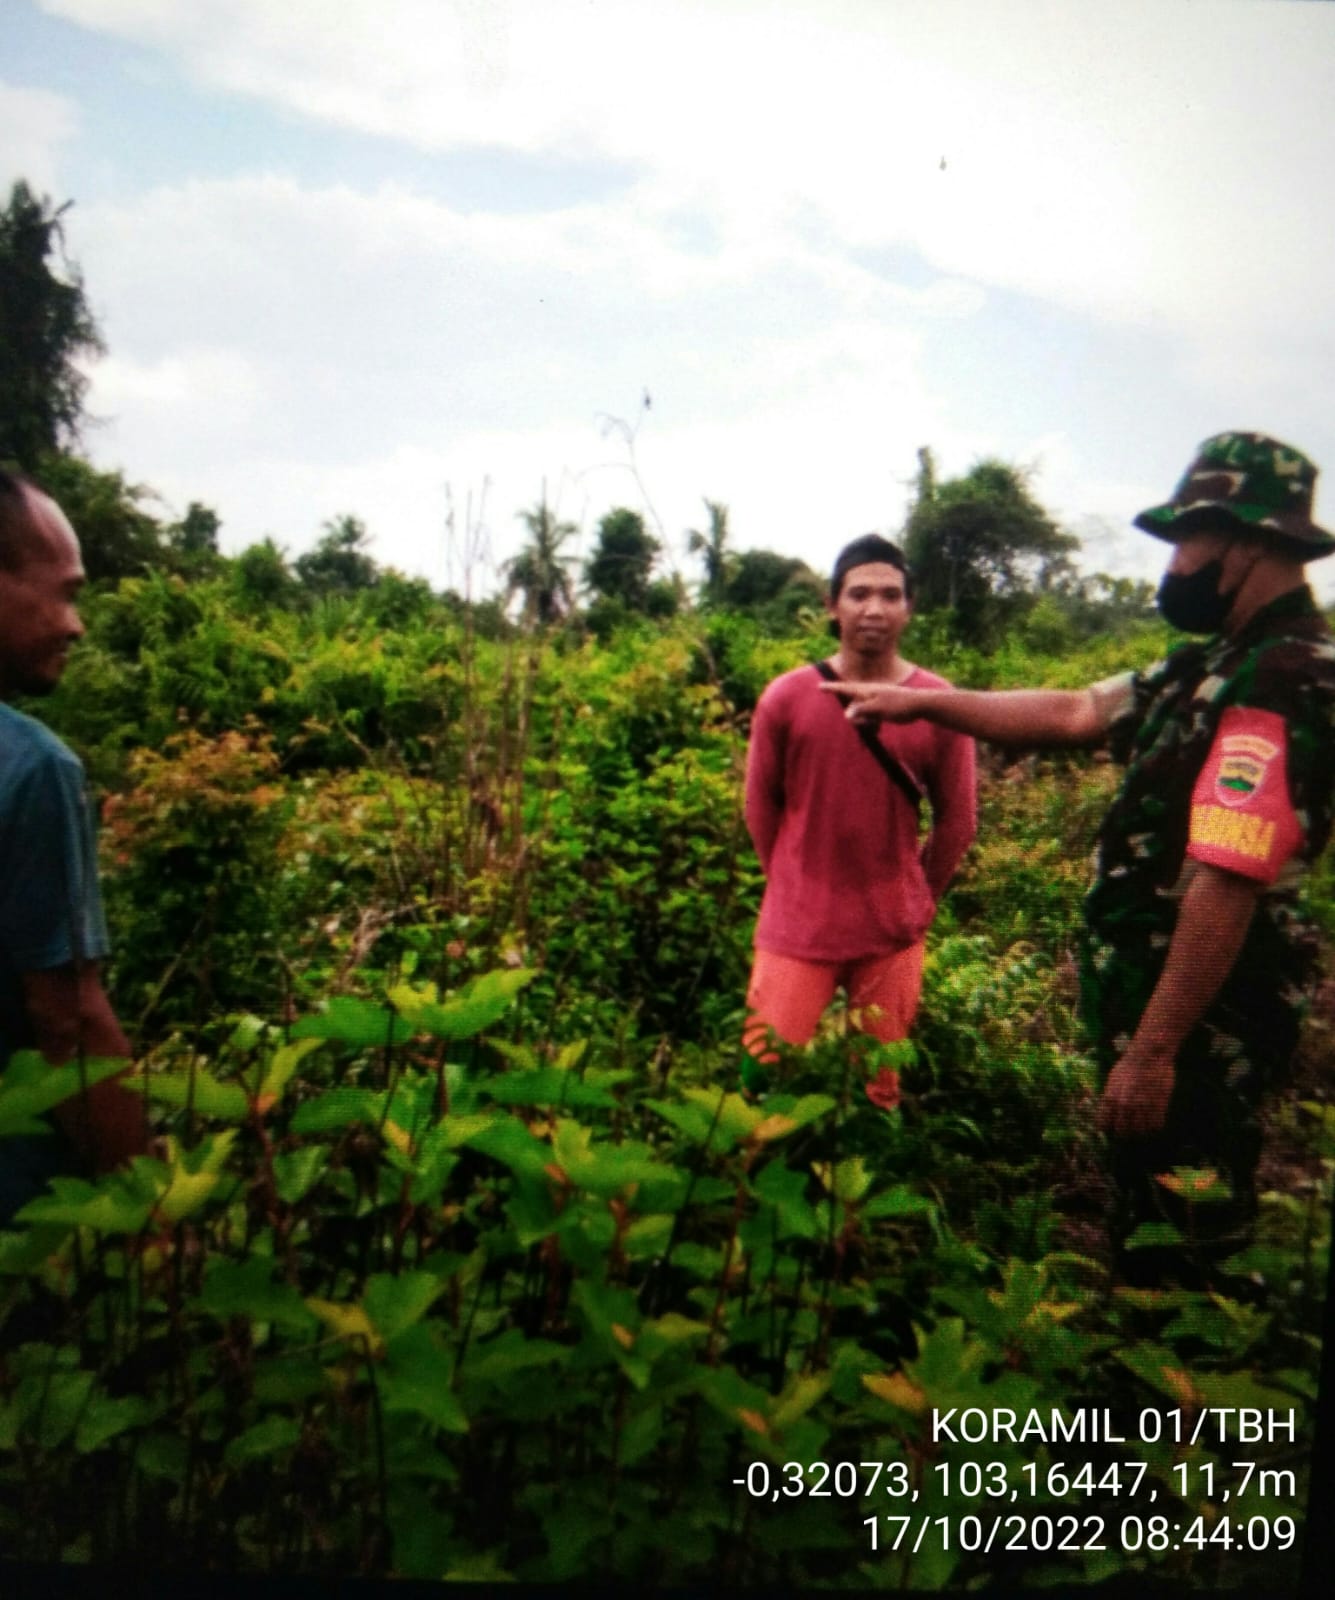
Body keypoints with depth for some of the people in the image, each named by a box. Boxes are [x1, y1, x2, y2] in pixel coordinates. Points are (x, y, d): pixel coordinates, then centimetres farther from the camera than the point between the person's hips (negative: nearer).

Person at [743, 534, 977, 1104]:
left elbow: (957, 821, 3)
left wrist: (916, 901, 9)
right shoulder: (785, 698, -8)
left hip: (893, 934, 1)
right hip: (796, 926, 0)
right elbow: (760, 806, 4)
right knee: (767, 1071, 5)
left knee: (878, 1087, 13)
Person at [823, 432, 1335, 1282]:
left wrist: (1151, 1051, -26)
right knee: (1147, 1227, 23)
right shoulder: (1219, 664, 11)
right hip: (1151, 990, 10)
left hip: (1201, 1021, -10)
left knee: (1178, 1255, 4)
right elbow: (1074, 714, 16)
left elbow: (1225, 885, -27)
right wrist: (924, 701, 16)